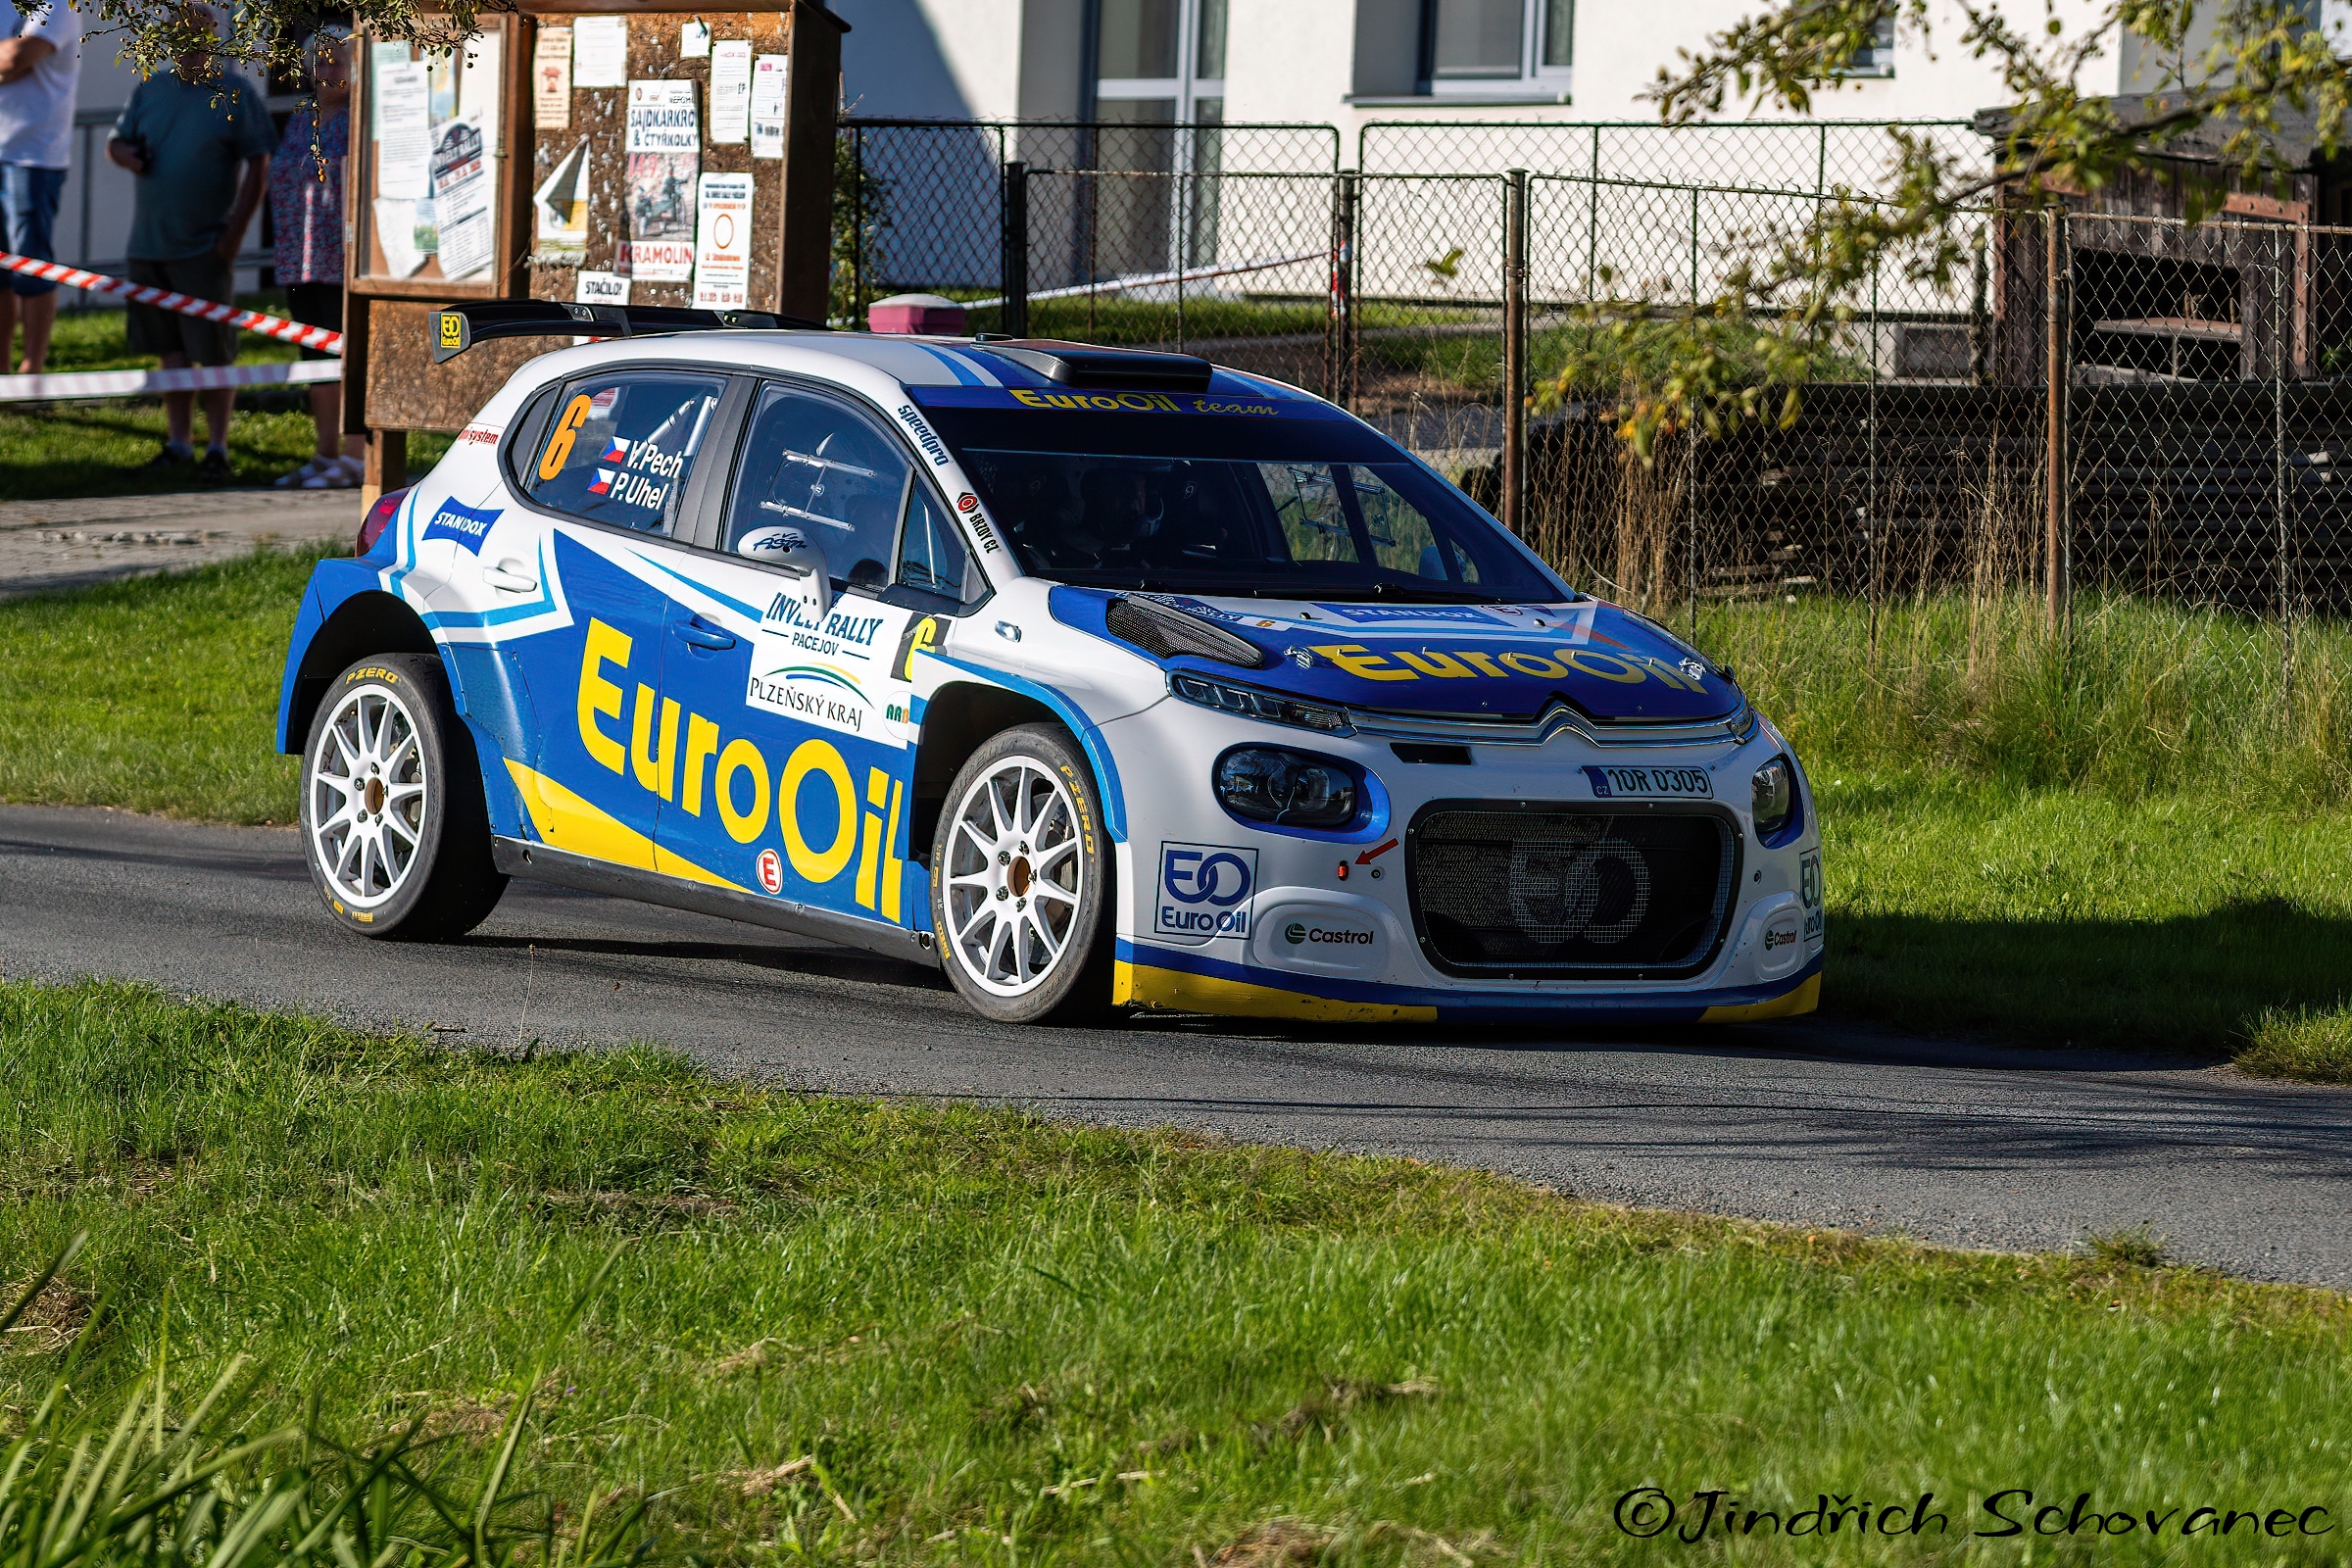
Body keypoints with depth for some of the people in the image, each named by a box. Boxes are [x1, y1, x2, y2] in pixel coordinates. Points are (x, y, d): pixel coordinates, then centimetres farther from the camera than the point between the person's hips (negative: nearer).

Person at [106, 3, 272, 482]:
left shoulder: (236, 95, -3)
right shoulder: (150, 89, 10)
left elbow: (258, 164, -4)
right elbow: (116, 141, 18)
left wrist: (236, 231, -11)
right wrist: (126, 154, -8)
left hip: (205, 246, -4)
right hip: (149, 242, 4)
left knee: (213, 351, -3)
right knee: (170, 350, 10)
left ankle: (217, 446, 5)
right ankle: (178, 441, 19)